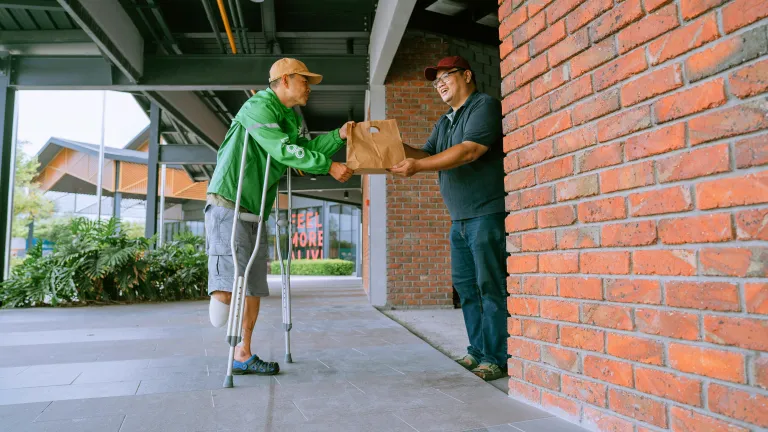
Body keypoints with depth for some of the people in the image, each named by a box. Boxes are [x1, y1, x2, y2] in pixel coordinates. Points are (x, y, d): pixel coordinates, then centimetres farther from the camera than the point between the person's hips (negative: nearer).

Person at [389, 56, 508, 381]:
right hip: (460, 219, 9)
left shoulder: (485, 106, -5)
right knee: (465, 285, 9)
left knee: (491, 286, -6)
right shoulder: (444, 122, 23)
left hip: (487, 213, -9)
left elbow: (469, 151, -19)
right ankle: (478, 350, 18)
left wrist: (418, 167, -22)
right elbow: (425, 153, 16)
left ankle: (497, 358, 0)